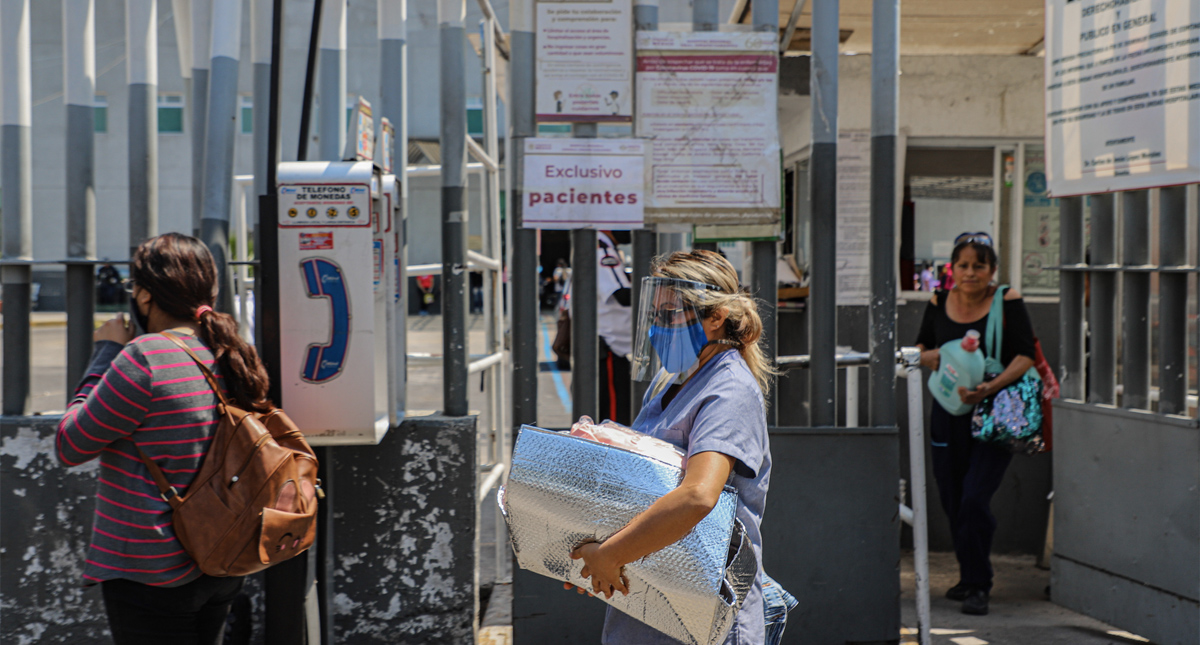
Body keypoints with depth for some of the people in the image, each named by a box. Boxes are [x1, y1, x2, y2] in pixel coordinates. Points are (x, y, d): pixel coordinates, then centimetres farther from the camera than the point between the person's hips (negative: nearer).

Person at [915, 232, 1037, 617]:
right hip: (949, 412, 4)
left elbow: (1026, 355, -11)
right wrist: (929, 357, -7)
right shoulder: (939, 303, 4)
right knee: (952, 500, 10)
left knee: (974, 499, -13)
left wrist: (991, 387, -25)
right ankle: (970, 577, 28)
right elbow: (921, 347, 17)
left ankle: (977, 586, -1)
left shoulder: (1007, 302, -7)